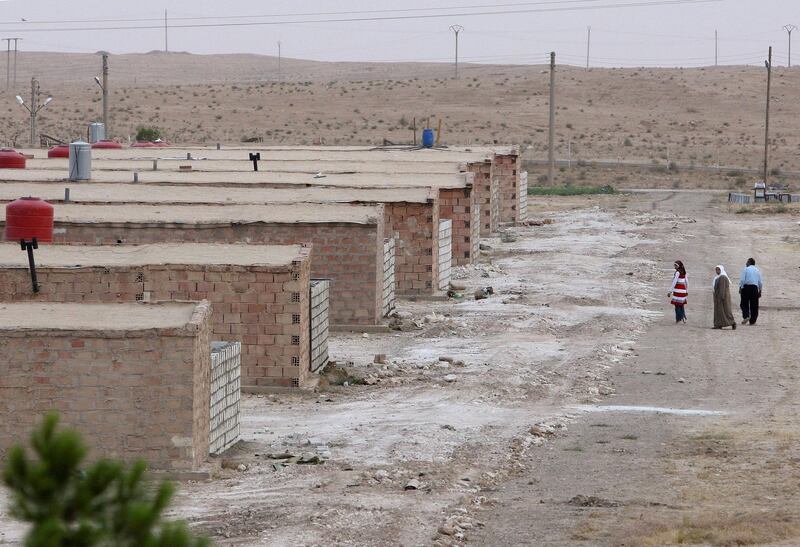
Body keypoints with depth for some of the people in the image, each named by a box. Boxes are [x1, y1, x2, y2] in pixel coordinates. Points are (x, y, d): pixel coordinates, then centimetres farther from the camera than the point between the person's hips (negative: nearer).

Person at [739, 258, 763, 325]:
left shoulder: (746, 269, 0)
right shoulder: (757, 271, 12)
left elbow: (742, 280, -8)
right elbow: (760, 282, 12)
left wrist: (740, 288, -6)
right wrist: (760, 291, 18)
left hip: (746, 287, -3)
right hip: (755, 287, 3)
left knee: (744, 304, 3)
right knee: (754, 305, 6)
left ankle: (746, 316, -19)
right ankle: (752, 320, 6)